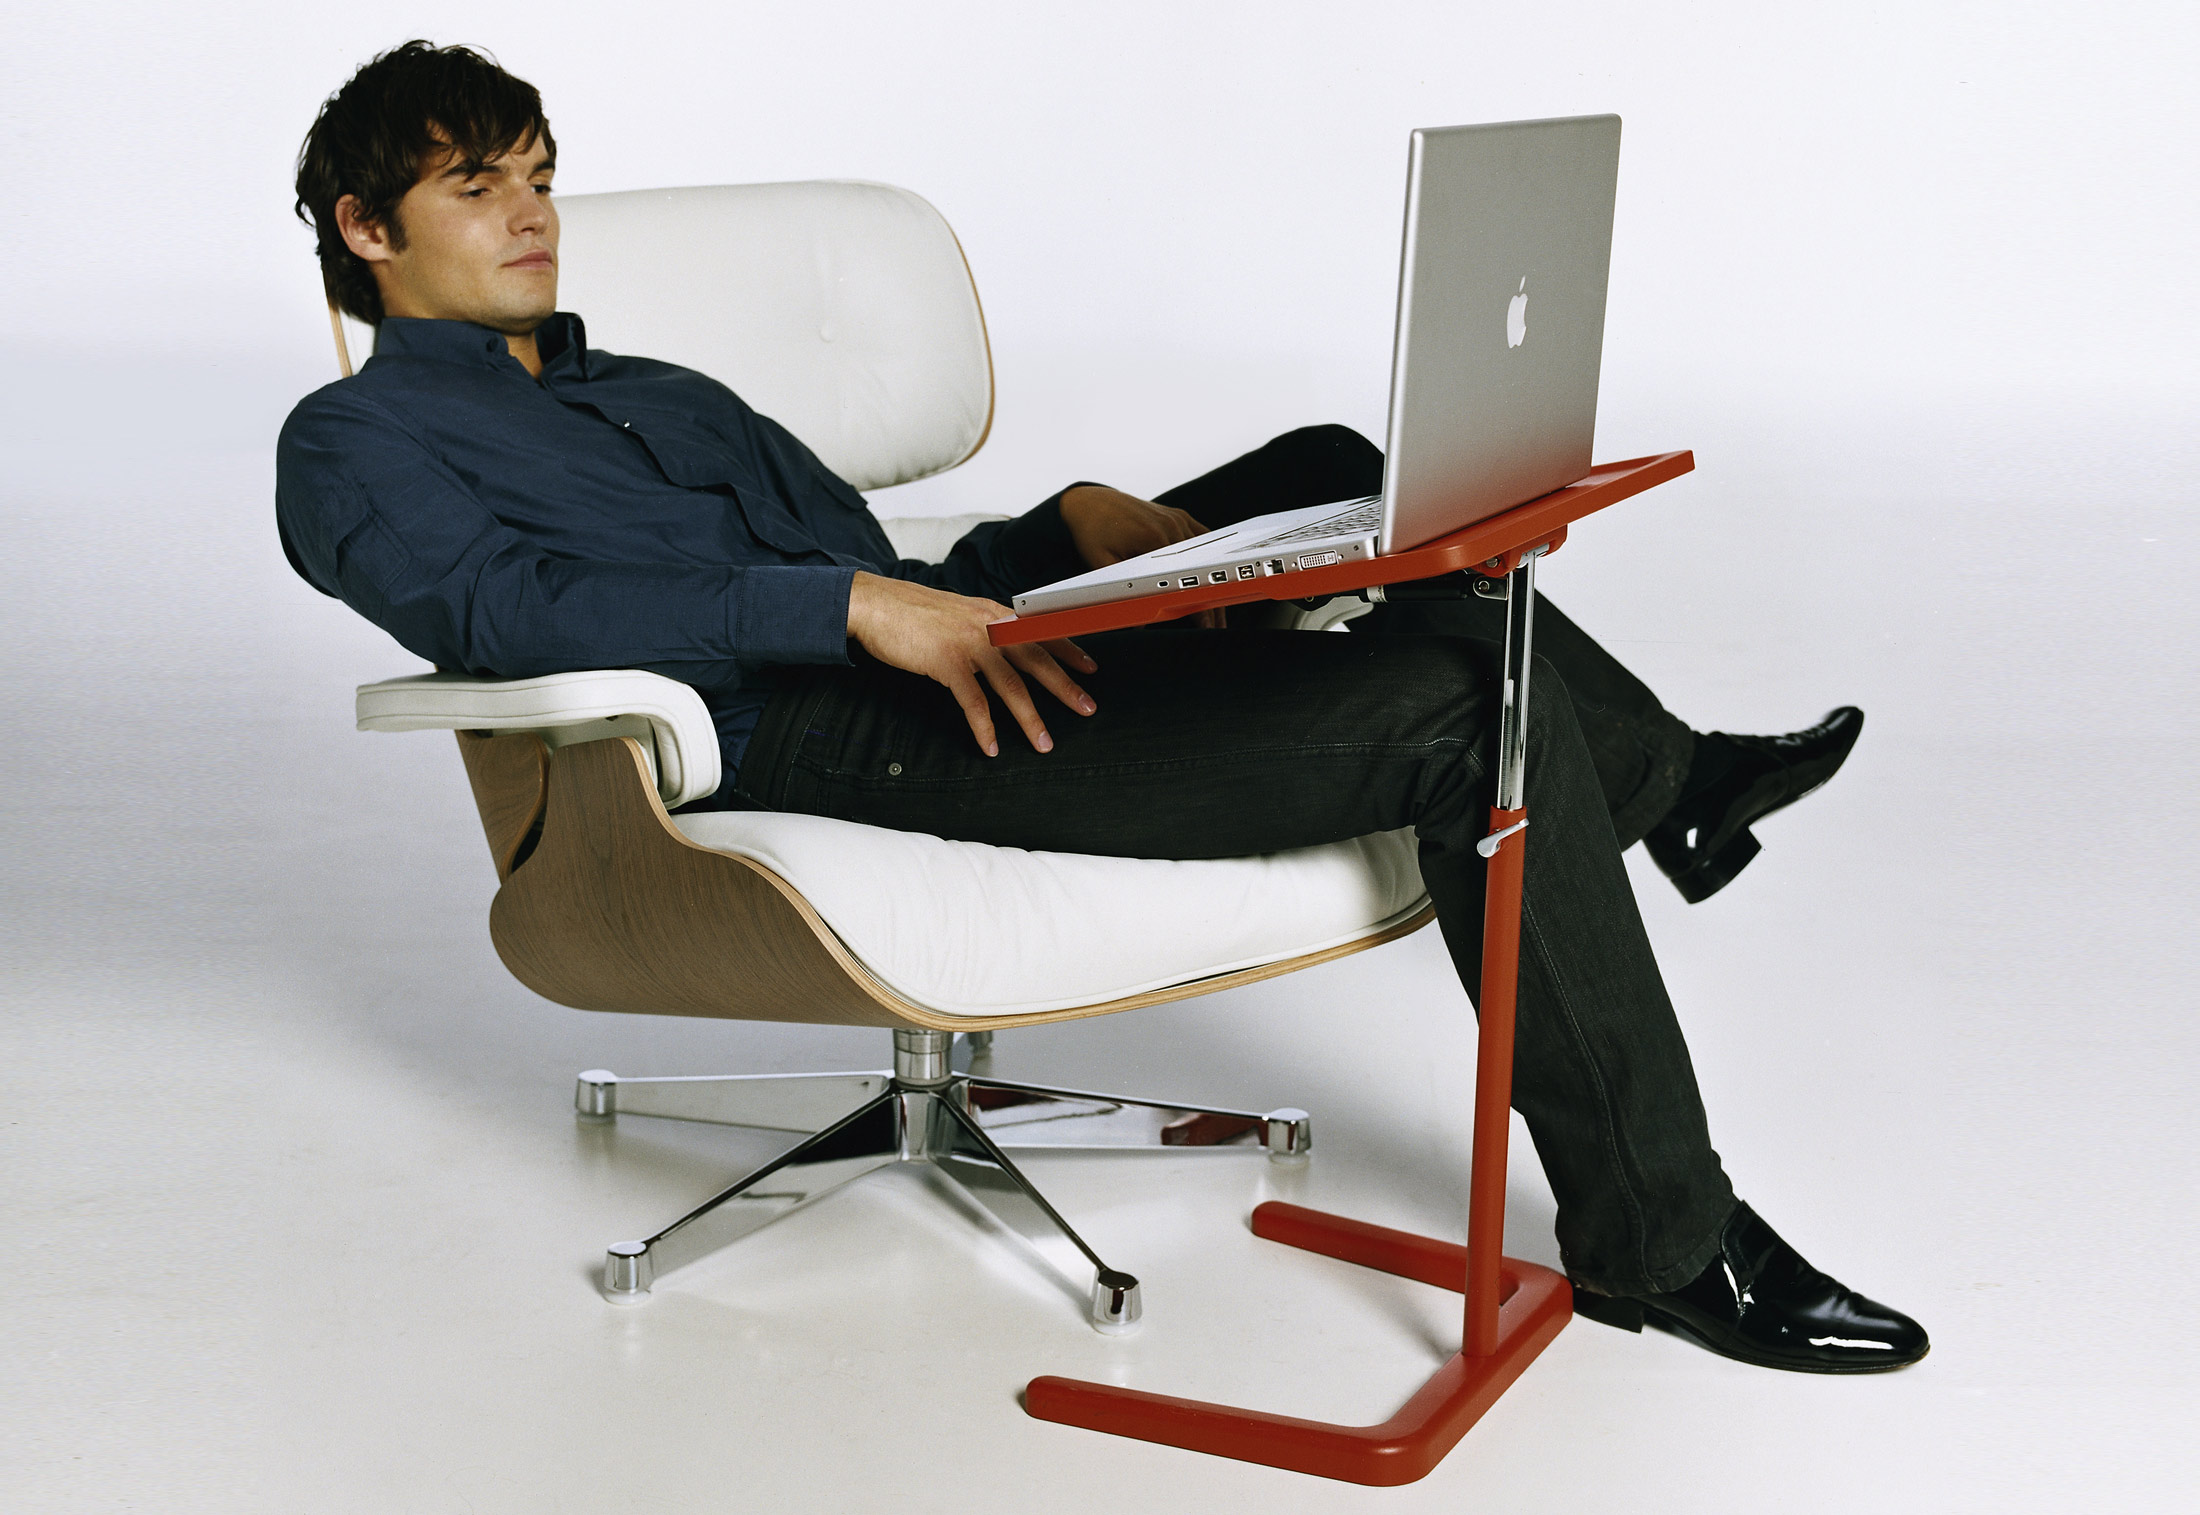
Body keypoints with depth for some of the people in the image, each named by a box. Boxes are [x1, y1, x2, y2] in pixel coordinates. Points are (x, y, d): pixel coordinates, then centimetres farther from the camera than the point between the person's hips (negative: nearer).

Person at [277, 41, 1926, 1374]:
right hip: (804, 740, -9)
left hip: (951, 662, 9)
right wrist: (855, 606, -26)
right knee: (1459, 713, -17)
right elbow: (493, 603, -16)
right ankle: (1663, 1239, -9)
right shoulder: (355, 442, 5)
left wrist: (1067, 525, 5)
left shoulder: (658, 392, 32)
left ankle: (1656, 781, 24)